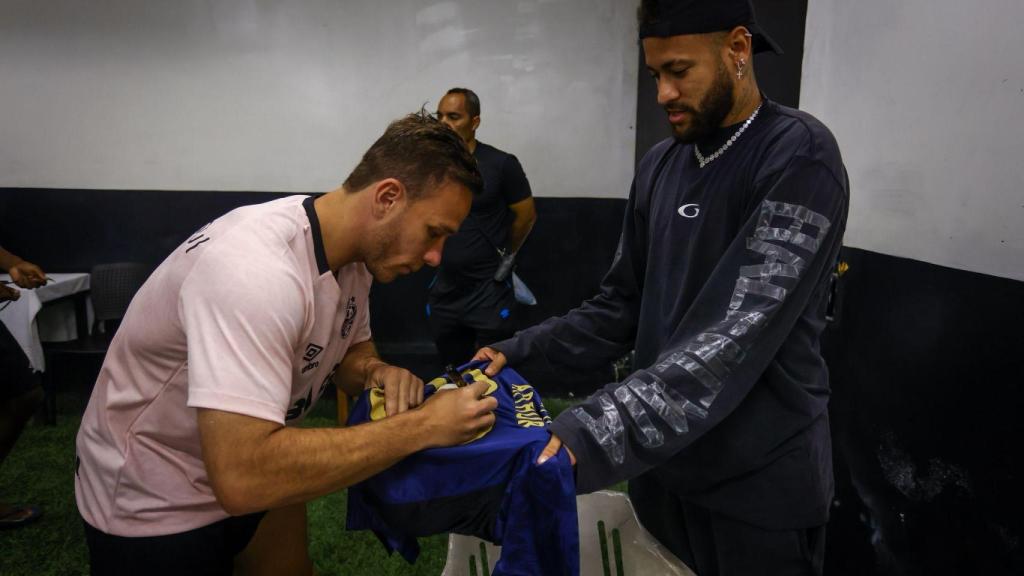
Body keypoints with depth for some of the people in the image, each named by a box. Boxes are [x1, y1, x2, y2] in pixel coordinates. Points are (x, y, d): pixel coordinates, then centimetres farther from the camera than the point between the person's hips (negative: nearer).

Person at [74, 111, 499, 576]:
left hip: (245, 464, 7)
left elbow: (350, 349, 7)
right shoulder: (256, 268, -36)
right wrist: (421, 426, -36)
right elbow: (242, 478, -41)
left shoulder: (354, 251, -9)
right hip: (154, 502, -7)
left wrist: (375, 373, -17)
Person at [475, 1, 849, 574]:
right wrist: (520, 353, -5)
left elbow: (736, 337, -28)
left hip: (759, 479, -6)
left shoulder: (799, 156, -17)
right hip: (660, 463, 6)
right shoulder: (660, 166, 5)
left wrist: (590, 437, -37)